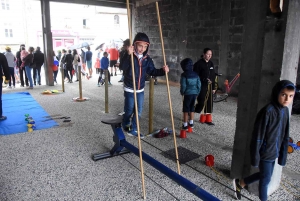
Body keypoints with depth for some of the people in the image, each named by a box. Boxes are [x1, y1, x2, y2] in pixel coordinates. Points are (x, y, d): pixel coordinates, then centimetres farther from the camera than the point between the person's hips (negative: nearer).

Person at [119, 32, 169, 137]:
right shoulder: (130, 56, -17)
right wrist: (128, 54, -48)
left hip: (140, 90, 5)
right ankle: (125, 125, 37)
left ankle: (133, 130, 29)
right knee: (129, 110, 8)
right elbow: (122, 67, -34)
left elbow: (152, 71, 6)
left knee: (138, 111, 12)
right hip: (129, 89, -5)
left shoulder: (147, 59, 0)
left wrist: (162, 70, -12)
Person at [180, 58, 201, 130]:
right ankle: (191, 123, 27)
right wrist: (197, 93, 17)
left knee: (186, 110, 3)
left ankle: (185, 125, 6)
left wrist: (182, 92, 2)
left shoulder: (184, 75, -11)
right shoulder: (195, 74, 6)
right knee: (192, 109, 17)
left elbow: (183, 85, -14)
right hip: (194, 93, 6)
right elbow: (199, 84, 7)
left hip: (188, 94, -6)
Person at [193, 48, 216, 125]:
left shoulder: (211, 63, 12)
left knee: (209, 103, 10)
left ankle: (208, 119, 23)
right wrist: (204, 80, -21)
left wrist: (213, 87, 15)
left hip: (209, 86, 7)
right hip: (201, 86, -7)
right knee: (201, 103, -5)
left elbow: (213, 76, 16)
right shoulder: (198, 63, -10)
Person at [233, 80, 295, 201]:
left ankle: (240, 183, 41)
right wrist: (255, 156, -16)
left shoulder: (285, 111, 0)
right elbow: (258, 136, -20)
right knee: (266, 178, 9)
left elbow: (285, 135, 8)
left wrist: (283, 155, 11)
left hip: (274, 152, 8)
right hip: (265, 152, -8)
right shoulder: (268, 111, -23)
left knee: (264, 175, 21)